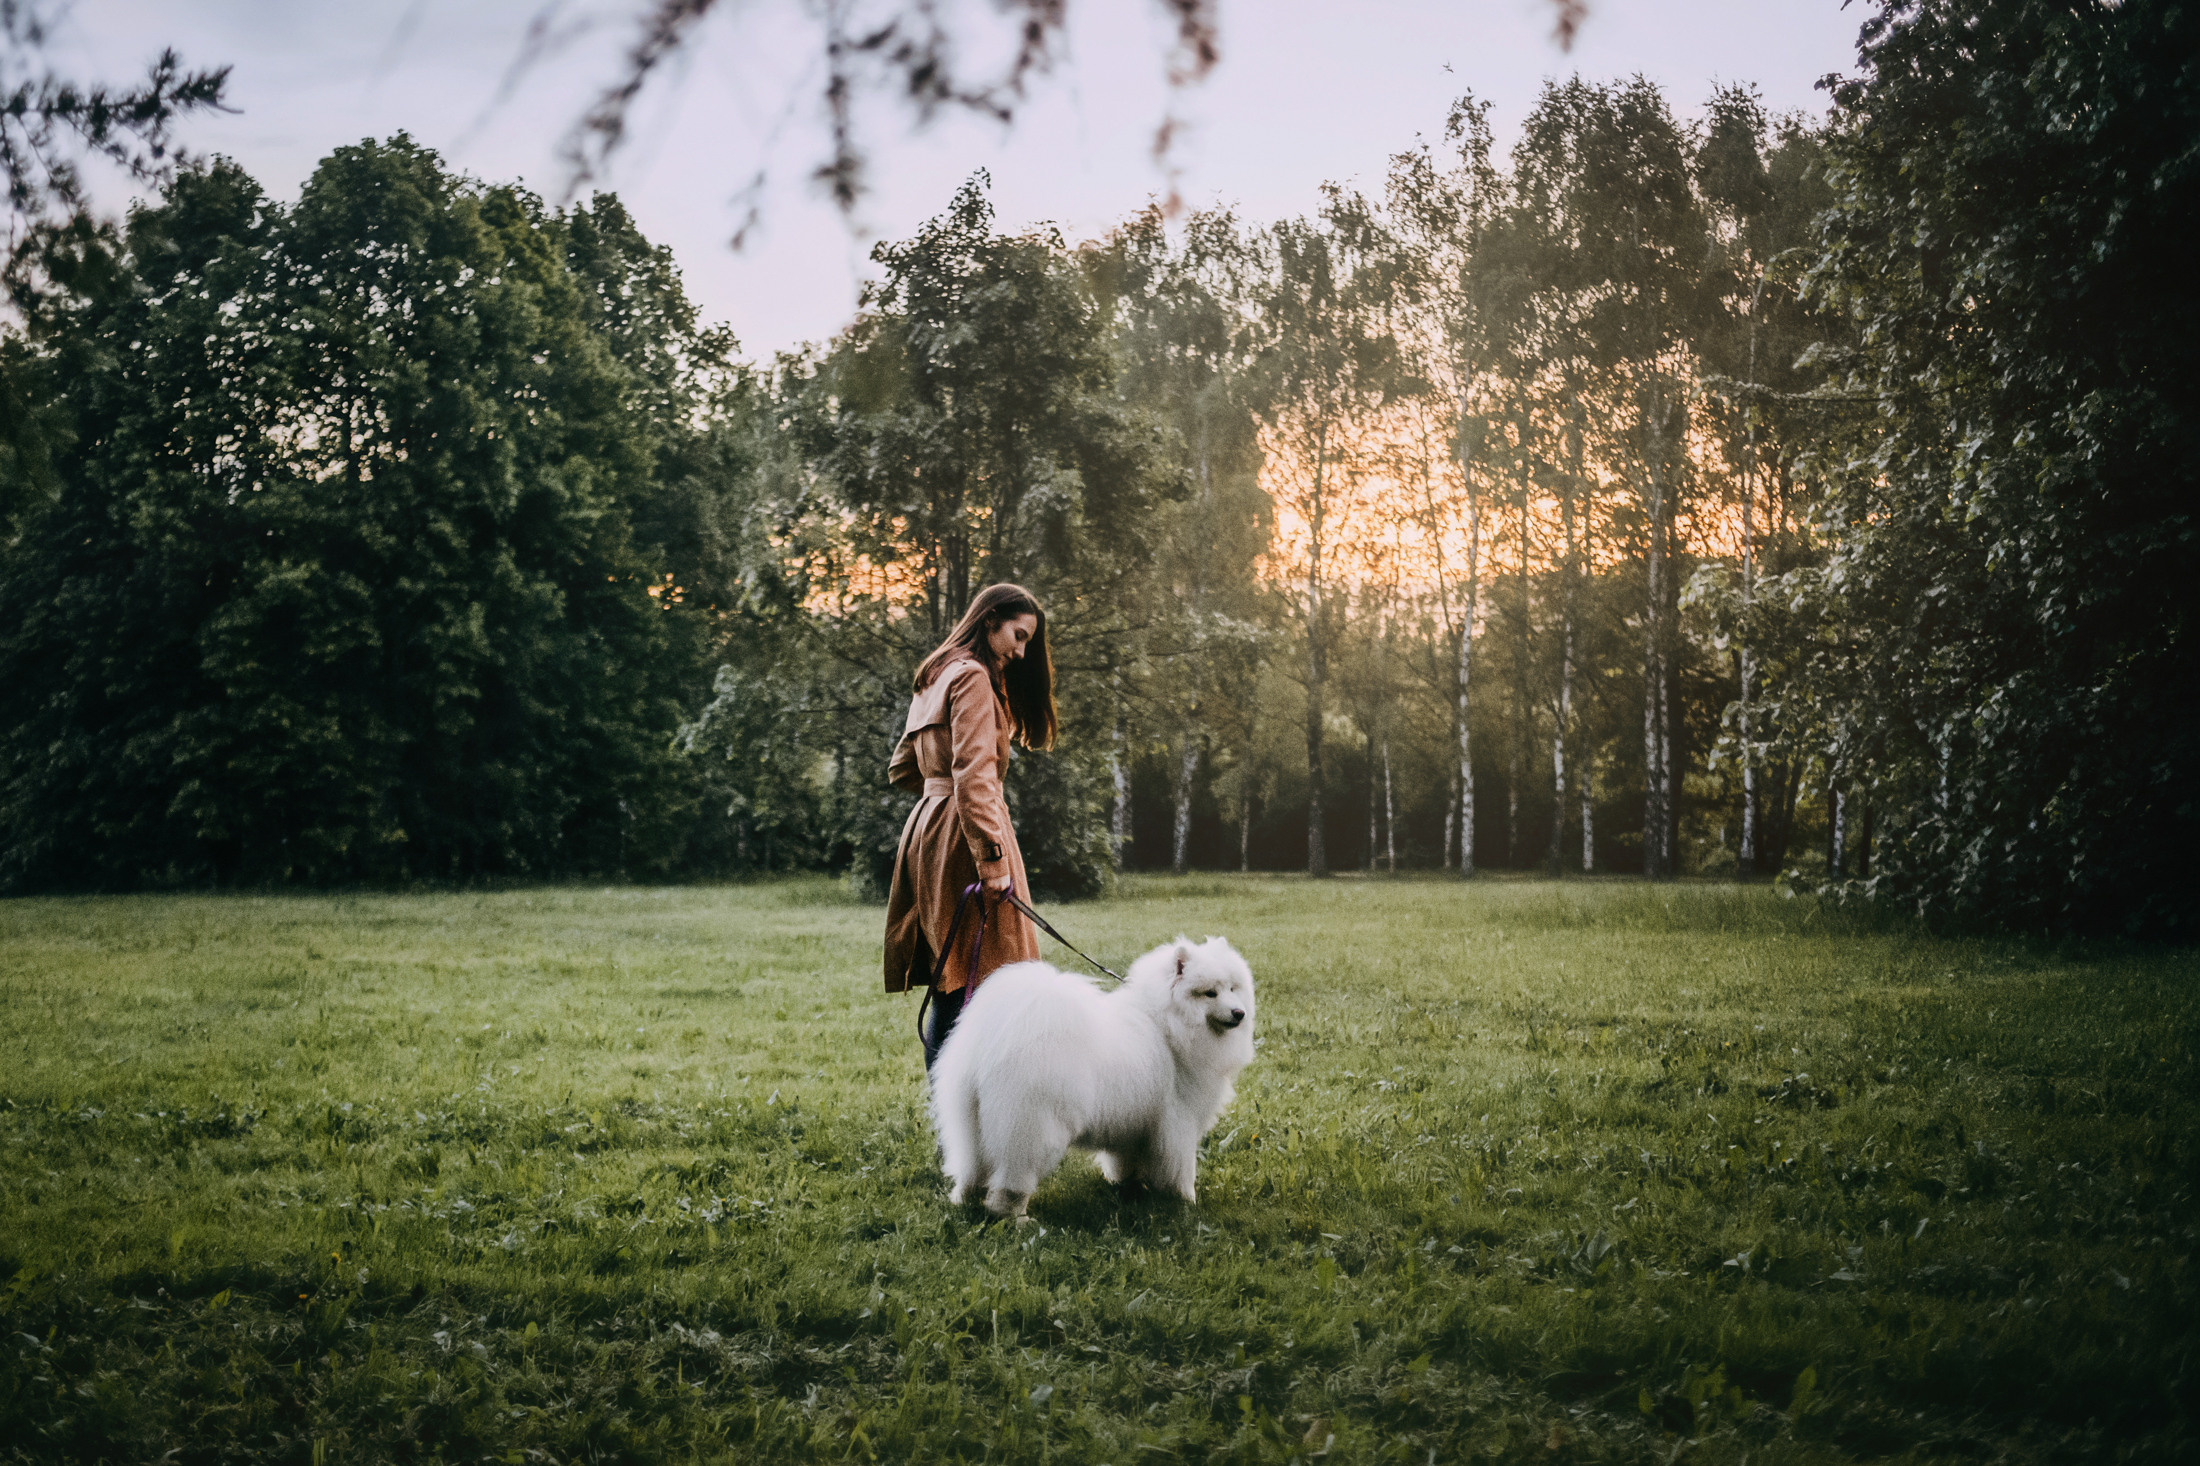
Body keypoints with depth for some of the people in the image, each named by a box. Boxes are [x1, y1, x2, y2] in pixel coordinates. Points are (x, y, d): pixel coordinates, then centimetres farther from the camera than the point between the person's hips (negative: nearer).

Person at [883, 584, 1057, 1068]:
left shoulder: (934, 678, 22)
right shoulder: (974, 678, -8)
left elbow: (902, 770, 29)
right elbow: (973, 776, -19)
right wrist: (993, 858, -22)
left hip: (927, 828, 10)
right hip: (962, 834, -10)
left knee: (948, 987, 9)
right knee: (972, 985, -11)